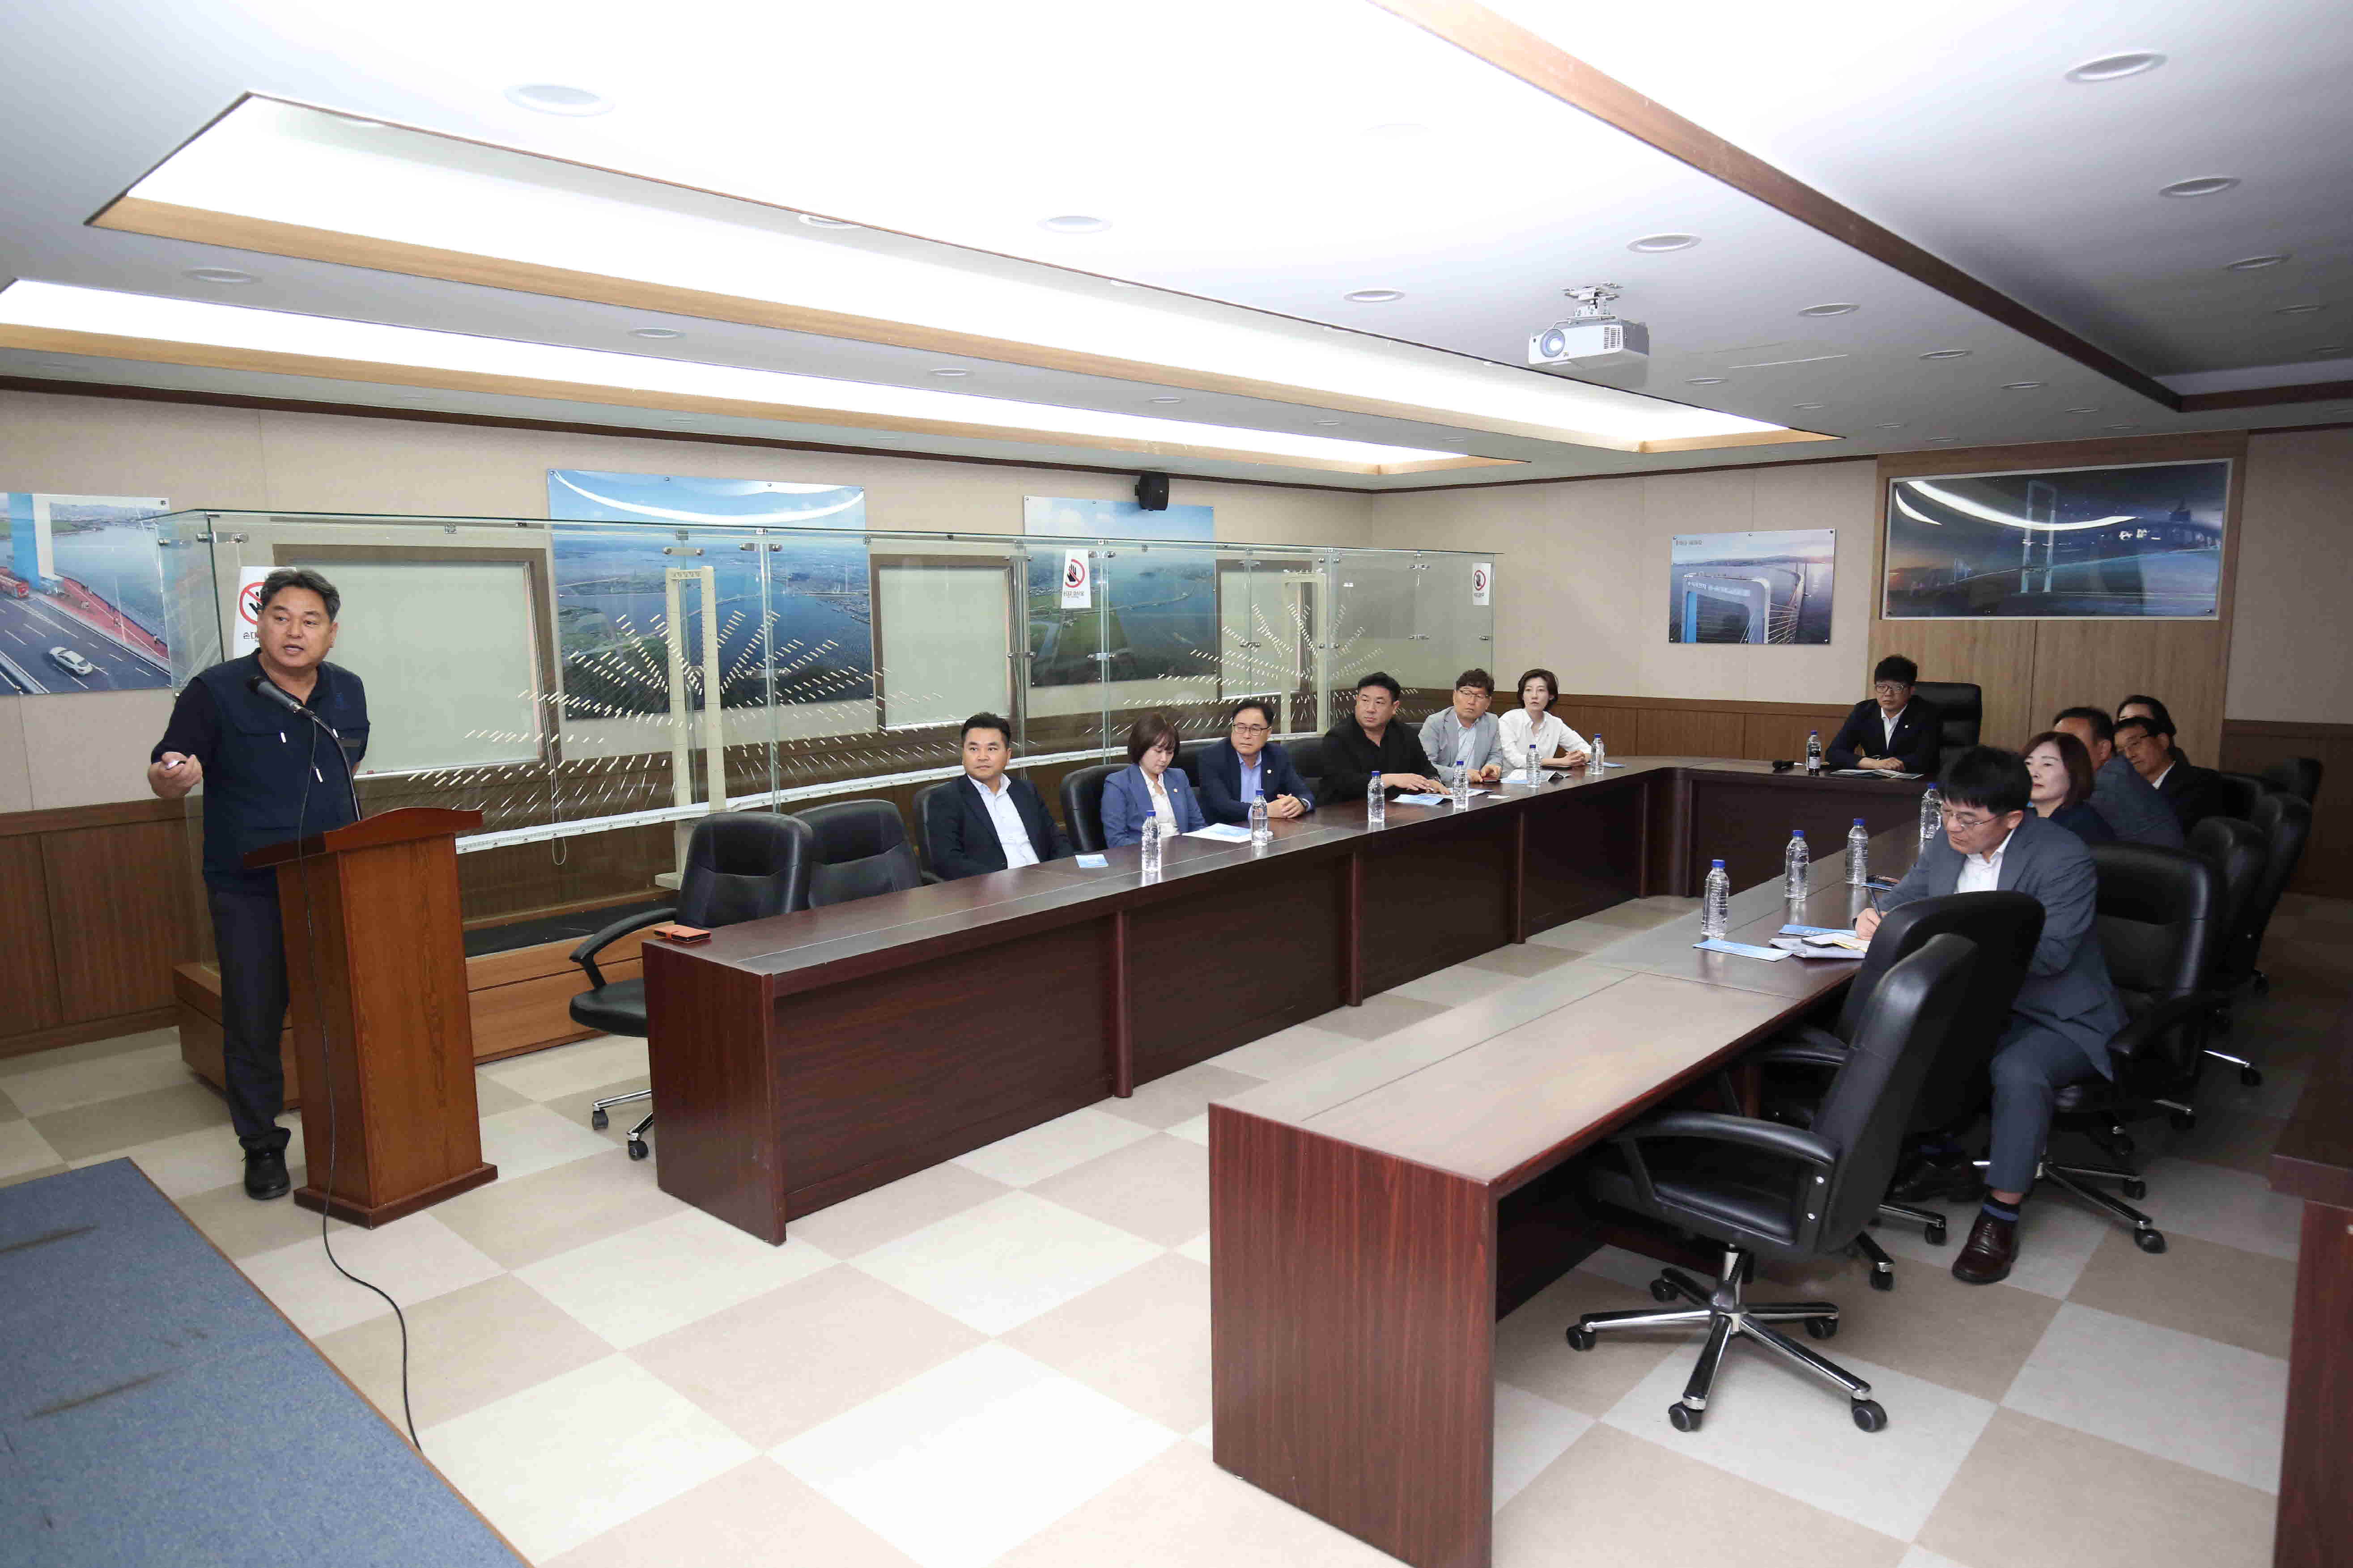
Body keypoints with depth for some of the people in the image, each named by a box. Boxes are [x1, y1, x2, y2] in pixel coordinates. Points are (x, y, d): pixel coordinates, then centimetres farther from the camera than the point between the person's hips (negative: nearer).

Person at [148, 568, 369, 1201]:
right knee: (253, 1020, 3)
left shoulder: (348, 692, 5)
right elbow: (163, 776, -7)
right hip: (248, 892, -3)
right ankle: (261, 1145, 18)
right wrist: (170, 777, -30)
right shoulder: (215, 692, -8)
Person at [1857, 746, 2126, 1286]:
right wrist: (1872, 915, -7)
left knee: (2019, 1071, -34)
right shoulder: (1947, 843, 2)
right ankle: (1948, 1161, 6)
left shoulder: (2064, 858, -18)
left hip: (2059, 1018, -7)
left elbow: (2050, 952, -27)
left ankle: (2001, 1215, -19)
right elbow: (1905, 895, 17)